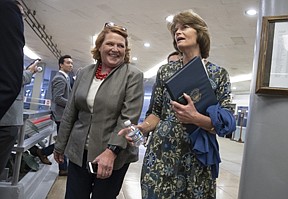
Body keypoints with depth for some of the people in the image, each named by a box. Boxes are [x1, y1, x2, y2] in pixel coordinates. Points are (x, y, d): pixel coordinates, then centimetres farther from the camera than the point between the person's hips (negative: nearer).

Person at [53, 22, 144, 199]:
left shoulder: (133, 75, -6)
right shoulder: (84, 73, 7)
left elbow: (129, 117, -14)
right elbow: (70, 113, 12)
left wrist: (111, 151, -22)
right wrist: (60, 144, 17)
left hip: (115, 154, -3)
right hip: (78, 152, 4)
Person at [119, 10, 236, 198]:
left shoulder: (219, 74, 0)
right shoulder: (165, 71, 5)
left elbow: (225, 124, -4)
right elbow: (157, 113, 9)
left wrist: (196, 118, -21)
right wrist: (140, 128, -11)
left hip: (197, 158, -1)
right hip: (161, 154, 1)